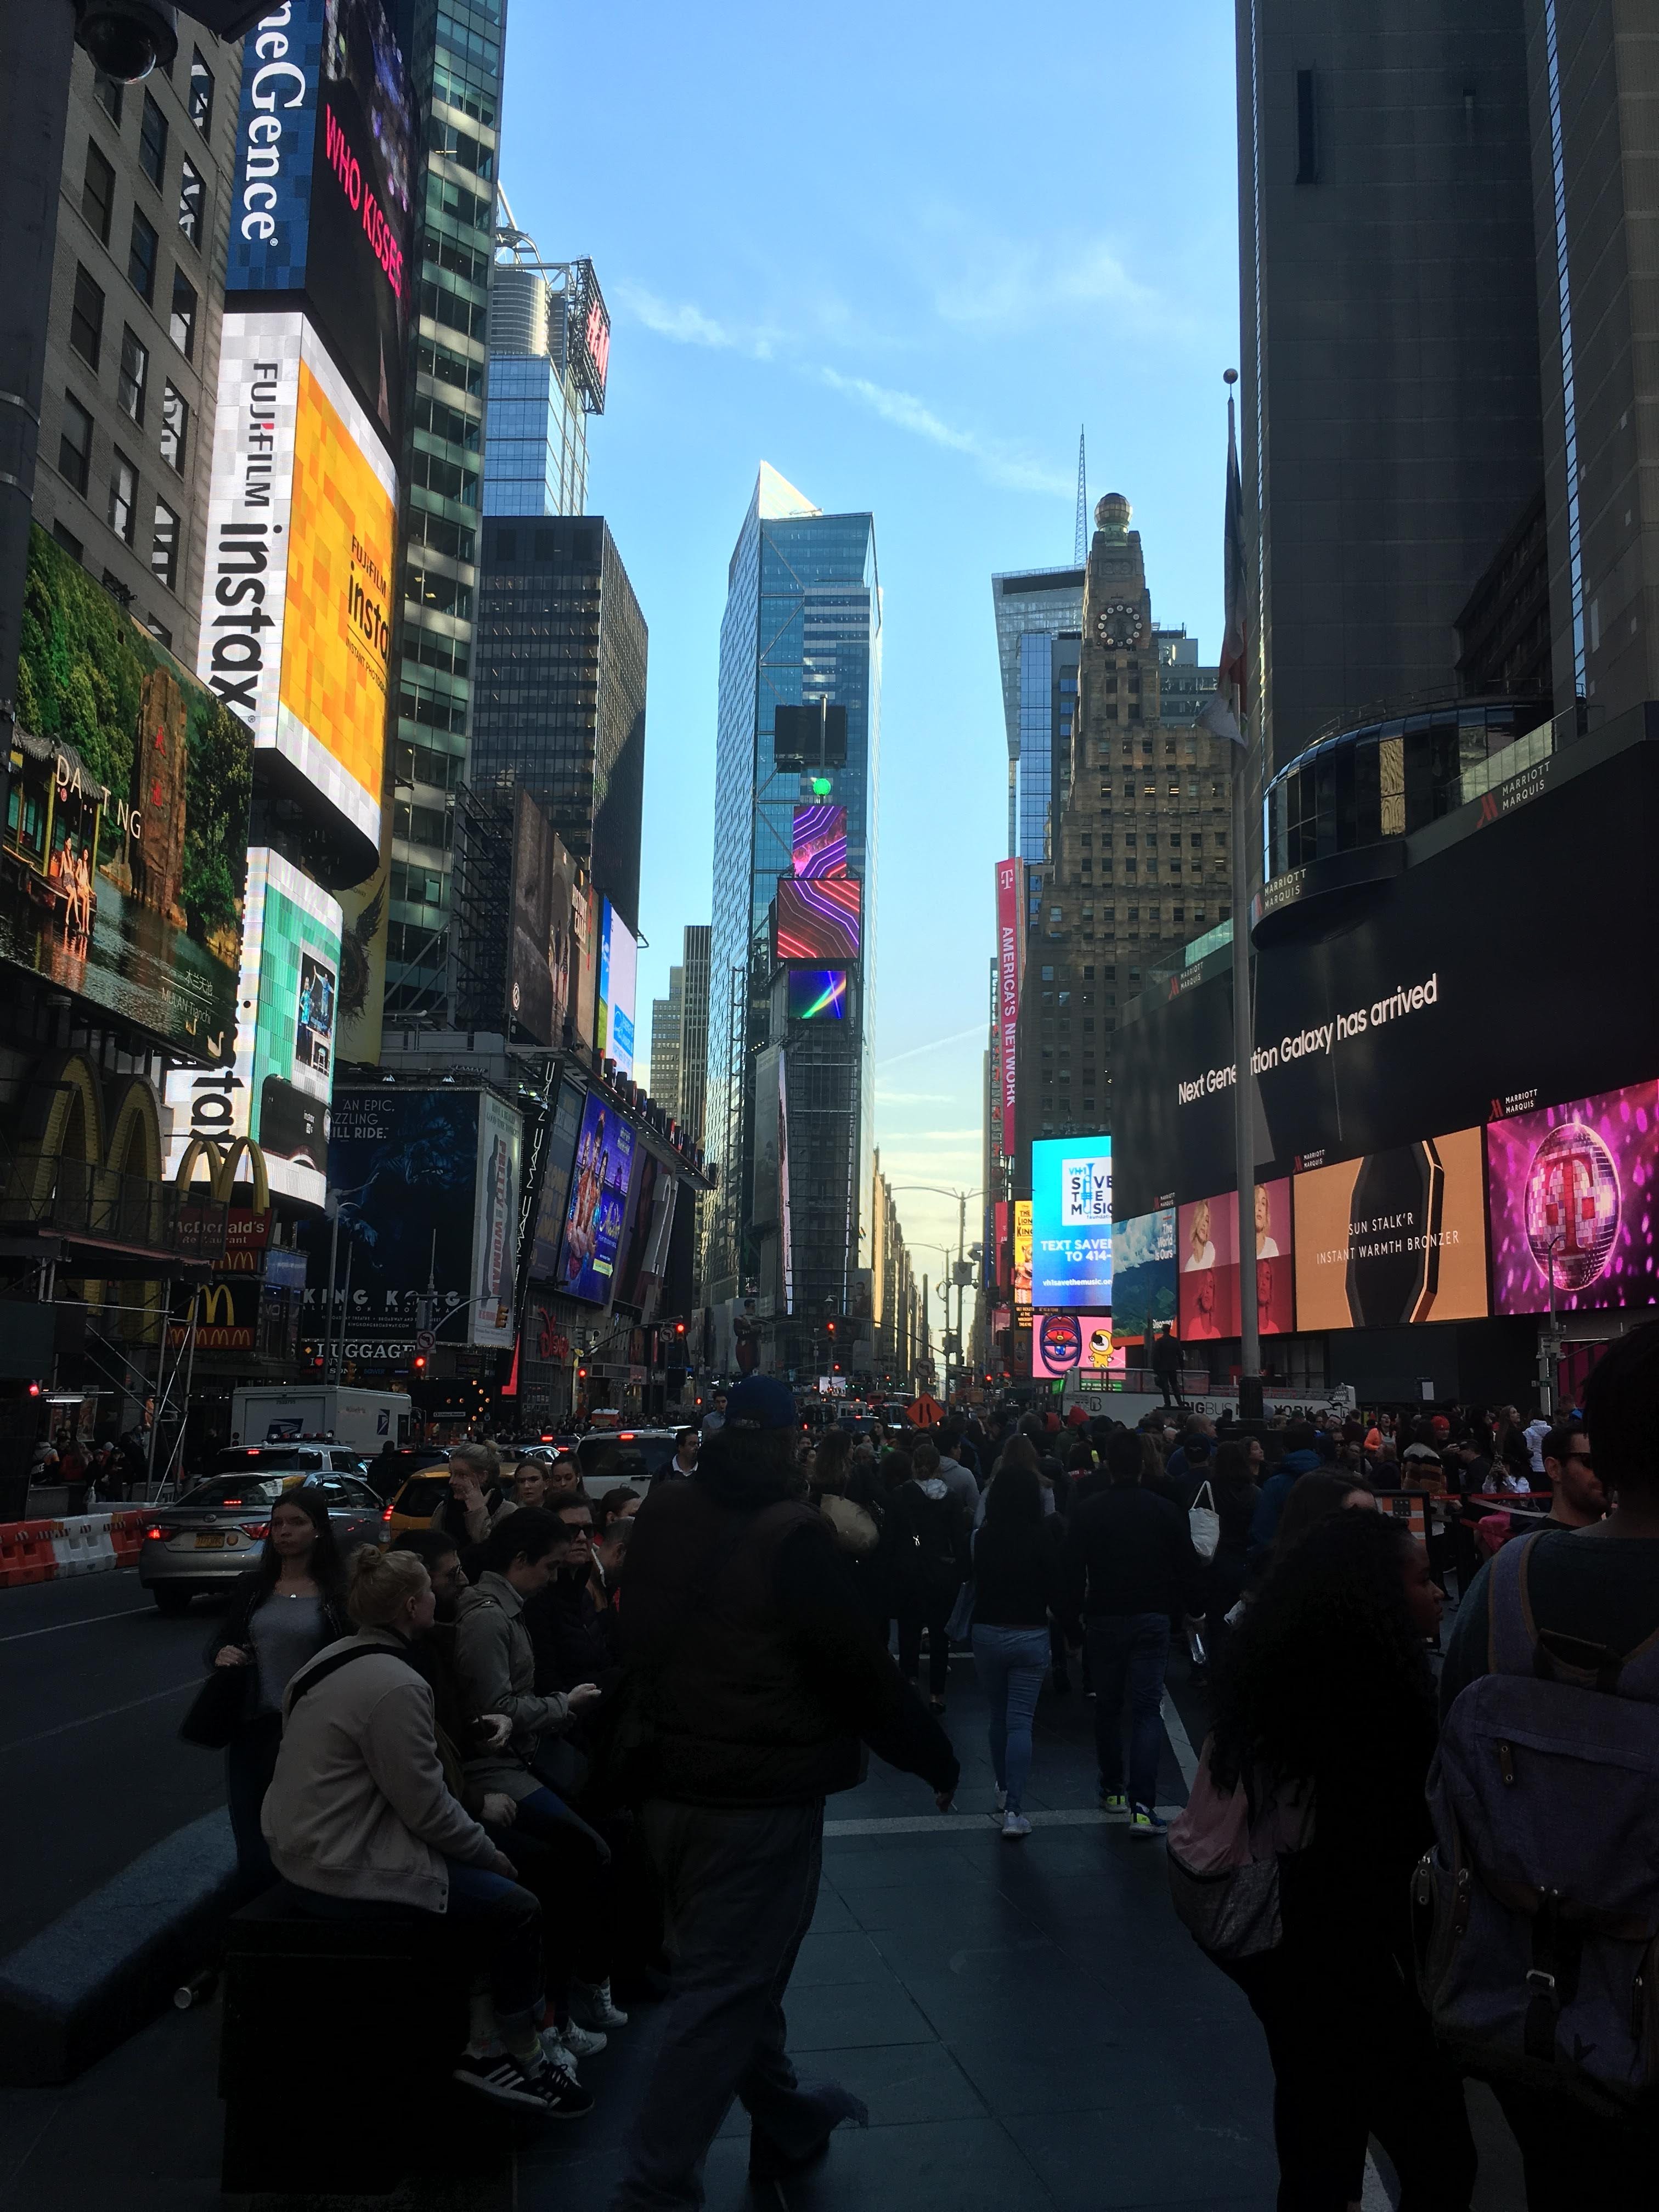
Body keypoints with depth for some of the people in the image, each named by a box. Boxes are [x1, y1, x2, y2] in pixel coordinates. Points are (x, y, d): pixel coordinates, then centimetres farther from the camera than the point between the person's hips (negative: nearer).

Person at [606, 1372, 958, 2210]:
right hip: (759, 1795, -8)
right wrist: (936, 1757, -5)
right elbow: (858, 1664, -17)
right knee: (723, 1991, 1)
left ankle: (786, 2120, 41)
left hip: (669, 1785, 8)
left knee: (729, 1973, 22)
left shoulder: (662, 1516, 1)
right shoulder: (789, 1535, -20)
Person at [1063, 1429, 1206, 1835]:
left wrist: (1073, 1620, 4)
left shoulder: (1087, 1512, -6)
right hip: (1153, 1619, 0)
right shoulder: (1166, 1511, -4)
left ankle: (1112, 1792, 27)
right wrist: (1195, 1608, 15)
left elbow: (1073, 1573, -5)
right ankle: (1143, 1806, -11)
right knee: (1147, 1710, -2)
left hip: (1103, 1619, 1)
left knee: (1107, 1707, 16)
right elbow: (1189, 1569, 1)